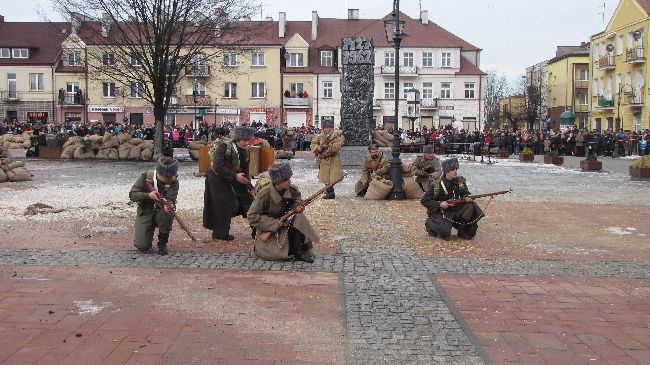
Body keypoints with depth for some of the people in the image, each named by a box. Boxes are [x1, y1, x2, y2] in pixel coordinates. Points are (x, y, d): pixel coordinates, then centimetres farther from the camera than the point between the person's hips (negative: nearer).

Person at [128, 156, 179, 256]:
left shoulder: (173, 182, -11)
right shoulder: (146, 177, -12)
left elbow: (171, 199, -24)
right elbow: (132, 194, -15)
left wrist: (167, 205, -50)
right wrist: (148, 195, -34)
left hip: (161, 212, 1)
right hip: (145, 213, -1)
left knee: (167, 214, -37)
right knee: (142, 246, -17)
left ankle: (162, 242, -11)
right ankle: (141, 234, 23)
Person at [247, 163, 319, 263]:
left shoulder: (292, 190, -11)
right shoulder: (264, 195, -24)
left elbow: (297, 200, 11)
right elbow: (252, 217, -20)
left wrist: (298, 206, -15)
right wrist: (274, 223, -26)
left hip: (285, 223, 5)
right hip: (268, 229, -5)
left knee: (299, 217, -25)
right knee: (276, 254, -27)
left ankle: (300, 251, -20)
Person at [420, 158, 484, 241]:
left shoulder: (460, 181, -4)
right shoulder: (437, 185, -16)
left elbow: (465, 193, 9)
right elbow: (424, 201, -12)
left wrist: (467, 198, -17)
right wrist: (440, 204, -23)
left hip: (456, 210, 4)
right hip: (441, 212, -4)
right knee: (445, 234, -25)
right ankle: (431, 223, 8)